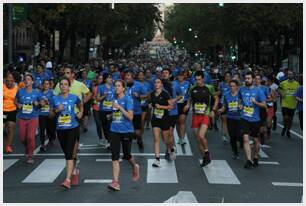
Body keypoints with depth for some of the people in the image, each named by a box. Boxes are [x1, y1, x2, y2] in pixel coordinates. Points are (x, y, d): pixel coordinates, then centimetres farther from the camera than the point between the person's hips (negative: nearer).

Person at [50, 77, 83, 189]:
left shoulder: (74, 98, -1)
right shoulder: (55, 99, 0)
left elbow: (81, 105, 20)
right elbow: (51, 114, 6)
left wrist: (80, 113, 3)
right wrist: (57, 110, -13)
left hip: (72, 128, -3)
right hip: (60, 130, 3)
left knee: (69, 154, -14)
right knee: (66, 153, 15)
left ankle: (68, 180, -18)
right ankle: (74, 171, 41)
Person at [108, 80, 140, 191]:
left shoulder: (128, 99, -10)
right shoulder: (114, 99, 8)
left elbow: (130, 117, -18)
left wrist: (119, 107, -22)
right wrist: (110, 116, 9)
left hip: (126, 131, -4)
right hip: (114, 130, 4)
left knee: (126, 155, 9)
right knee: (115, 157, -5)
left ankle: (135, 167, 43)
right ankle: (115, 182, -6)